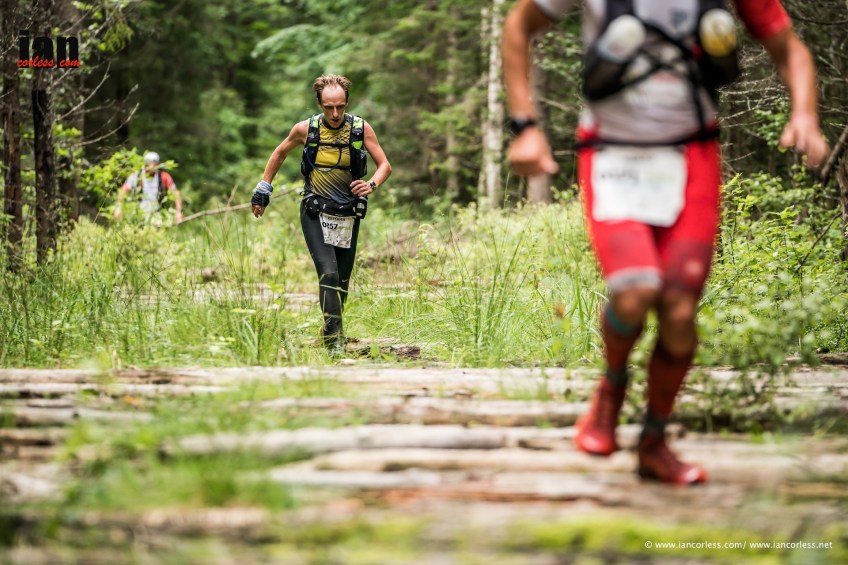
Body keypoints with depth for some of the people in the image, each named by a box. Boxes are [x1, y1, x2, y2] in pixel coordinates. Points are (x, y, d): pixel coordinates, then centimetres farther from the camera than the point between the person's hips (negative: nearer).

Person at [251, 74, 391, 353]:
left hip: (348, 216, 2)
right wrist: (263, 189, 13)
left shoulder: (361, 129, -7)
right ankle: (334, 338, -21)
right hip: (315, 214, -2)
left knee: (342, 280, 8)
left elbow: (385, 165, -1)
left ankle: (331, 329, 27)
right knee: (328, 273, -19)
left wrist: (371, 184, -22)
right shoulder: (305, 129, -7)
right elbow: (280, 153, 12)